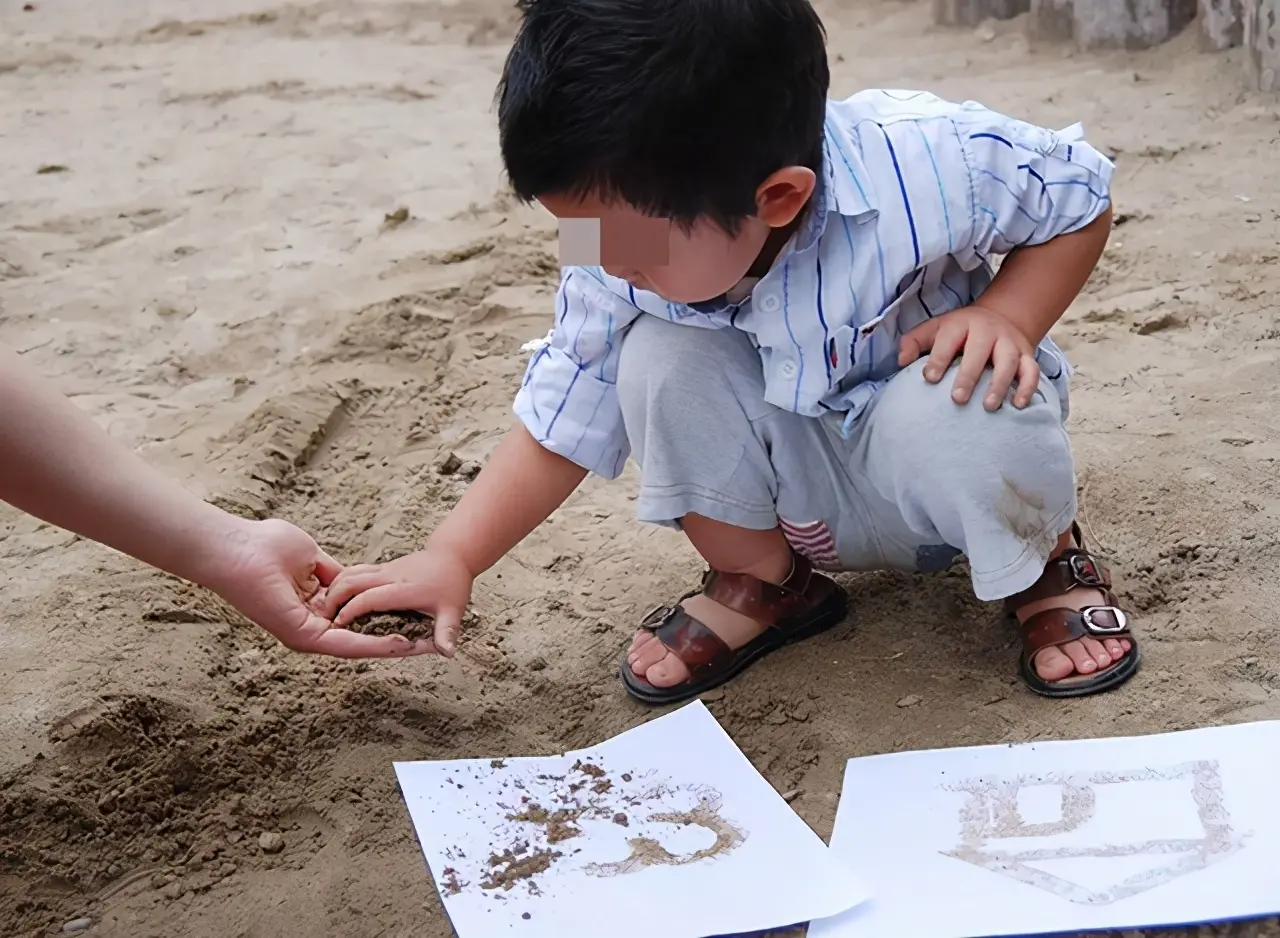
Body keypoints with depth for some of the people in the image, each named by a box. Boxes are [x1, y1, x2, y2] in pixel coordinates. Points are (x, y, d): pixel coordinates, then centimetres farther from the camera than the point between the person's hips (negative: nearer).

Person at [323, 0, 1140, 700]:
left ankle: (1047, 564, -2)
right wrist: (452, 558, -17)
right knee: (659, 356, -25)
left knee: (948, 406, -37)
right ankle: (760, 583, 0)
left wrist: (1006, 316, -29)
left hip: (931, 475, -2)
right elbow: (559, 425, -9)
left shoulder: (929, 165, -32)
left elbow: (1085, 199, -13)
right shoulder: (620, 268, -21)